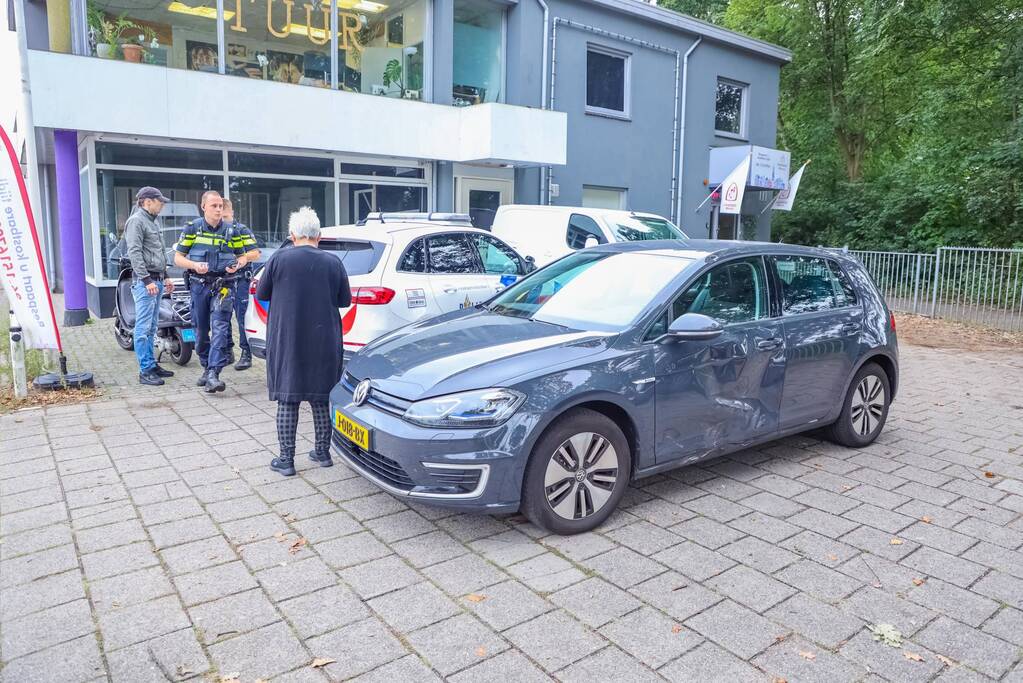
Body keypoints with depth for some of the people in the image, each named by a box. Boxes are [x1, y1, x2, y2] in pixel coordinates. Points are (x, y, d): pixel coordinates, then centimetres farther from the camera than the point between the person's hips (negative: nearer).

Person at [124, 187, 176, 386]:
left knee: (151, 327, 14)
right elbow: (134, 253, -16)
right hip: (144, 281, -9)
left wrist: (165, 277, 22)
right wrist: (147, 280, -20)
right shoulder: (136, 221, -8)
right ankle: (145, 371, -5)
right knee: (143, 328, -7)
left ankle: (152, 364, 20)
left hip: (157, 280, 9)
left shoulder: (155, 221, 20)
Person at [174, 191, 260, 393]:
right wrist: (195, 265, -15)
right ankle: (206, 368, 26)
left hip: (223, 285, -1)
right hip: (199, 284, 2)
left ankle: (214, 374, -20)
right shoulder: (192, 228, 5)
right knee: (201, 330, 9)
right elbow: (178, 258, 6)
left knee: (220, 328, -14)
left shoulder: (231, 230, 6)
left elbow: (243, 255, 16)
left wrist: (238, 264, -8)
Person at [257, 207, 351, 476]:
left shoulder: (279, 259, -7)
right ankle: (323, 453, 22)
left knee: (287, 400, 5)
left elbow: (261, 293, 3)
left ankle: (286, 459, 8)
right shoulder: (333, 263, -2)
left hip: (287, 342, -2)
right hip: (324, 343, 2)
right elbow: (345, 300, 6)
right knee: (321, 398, 13)